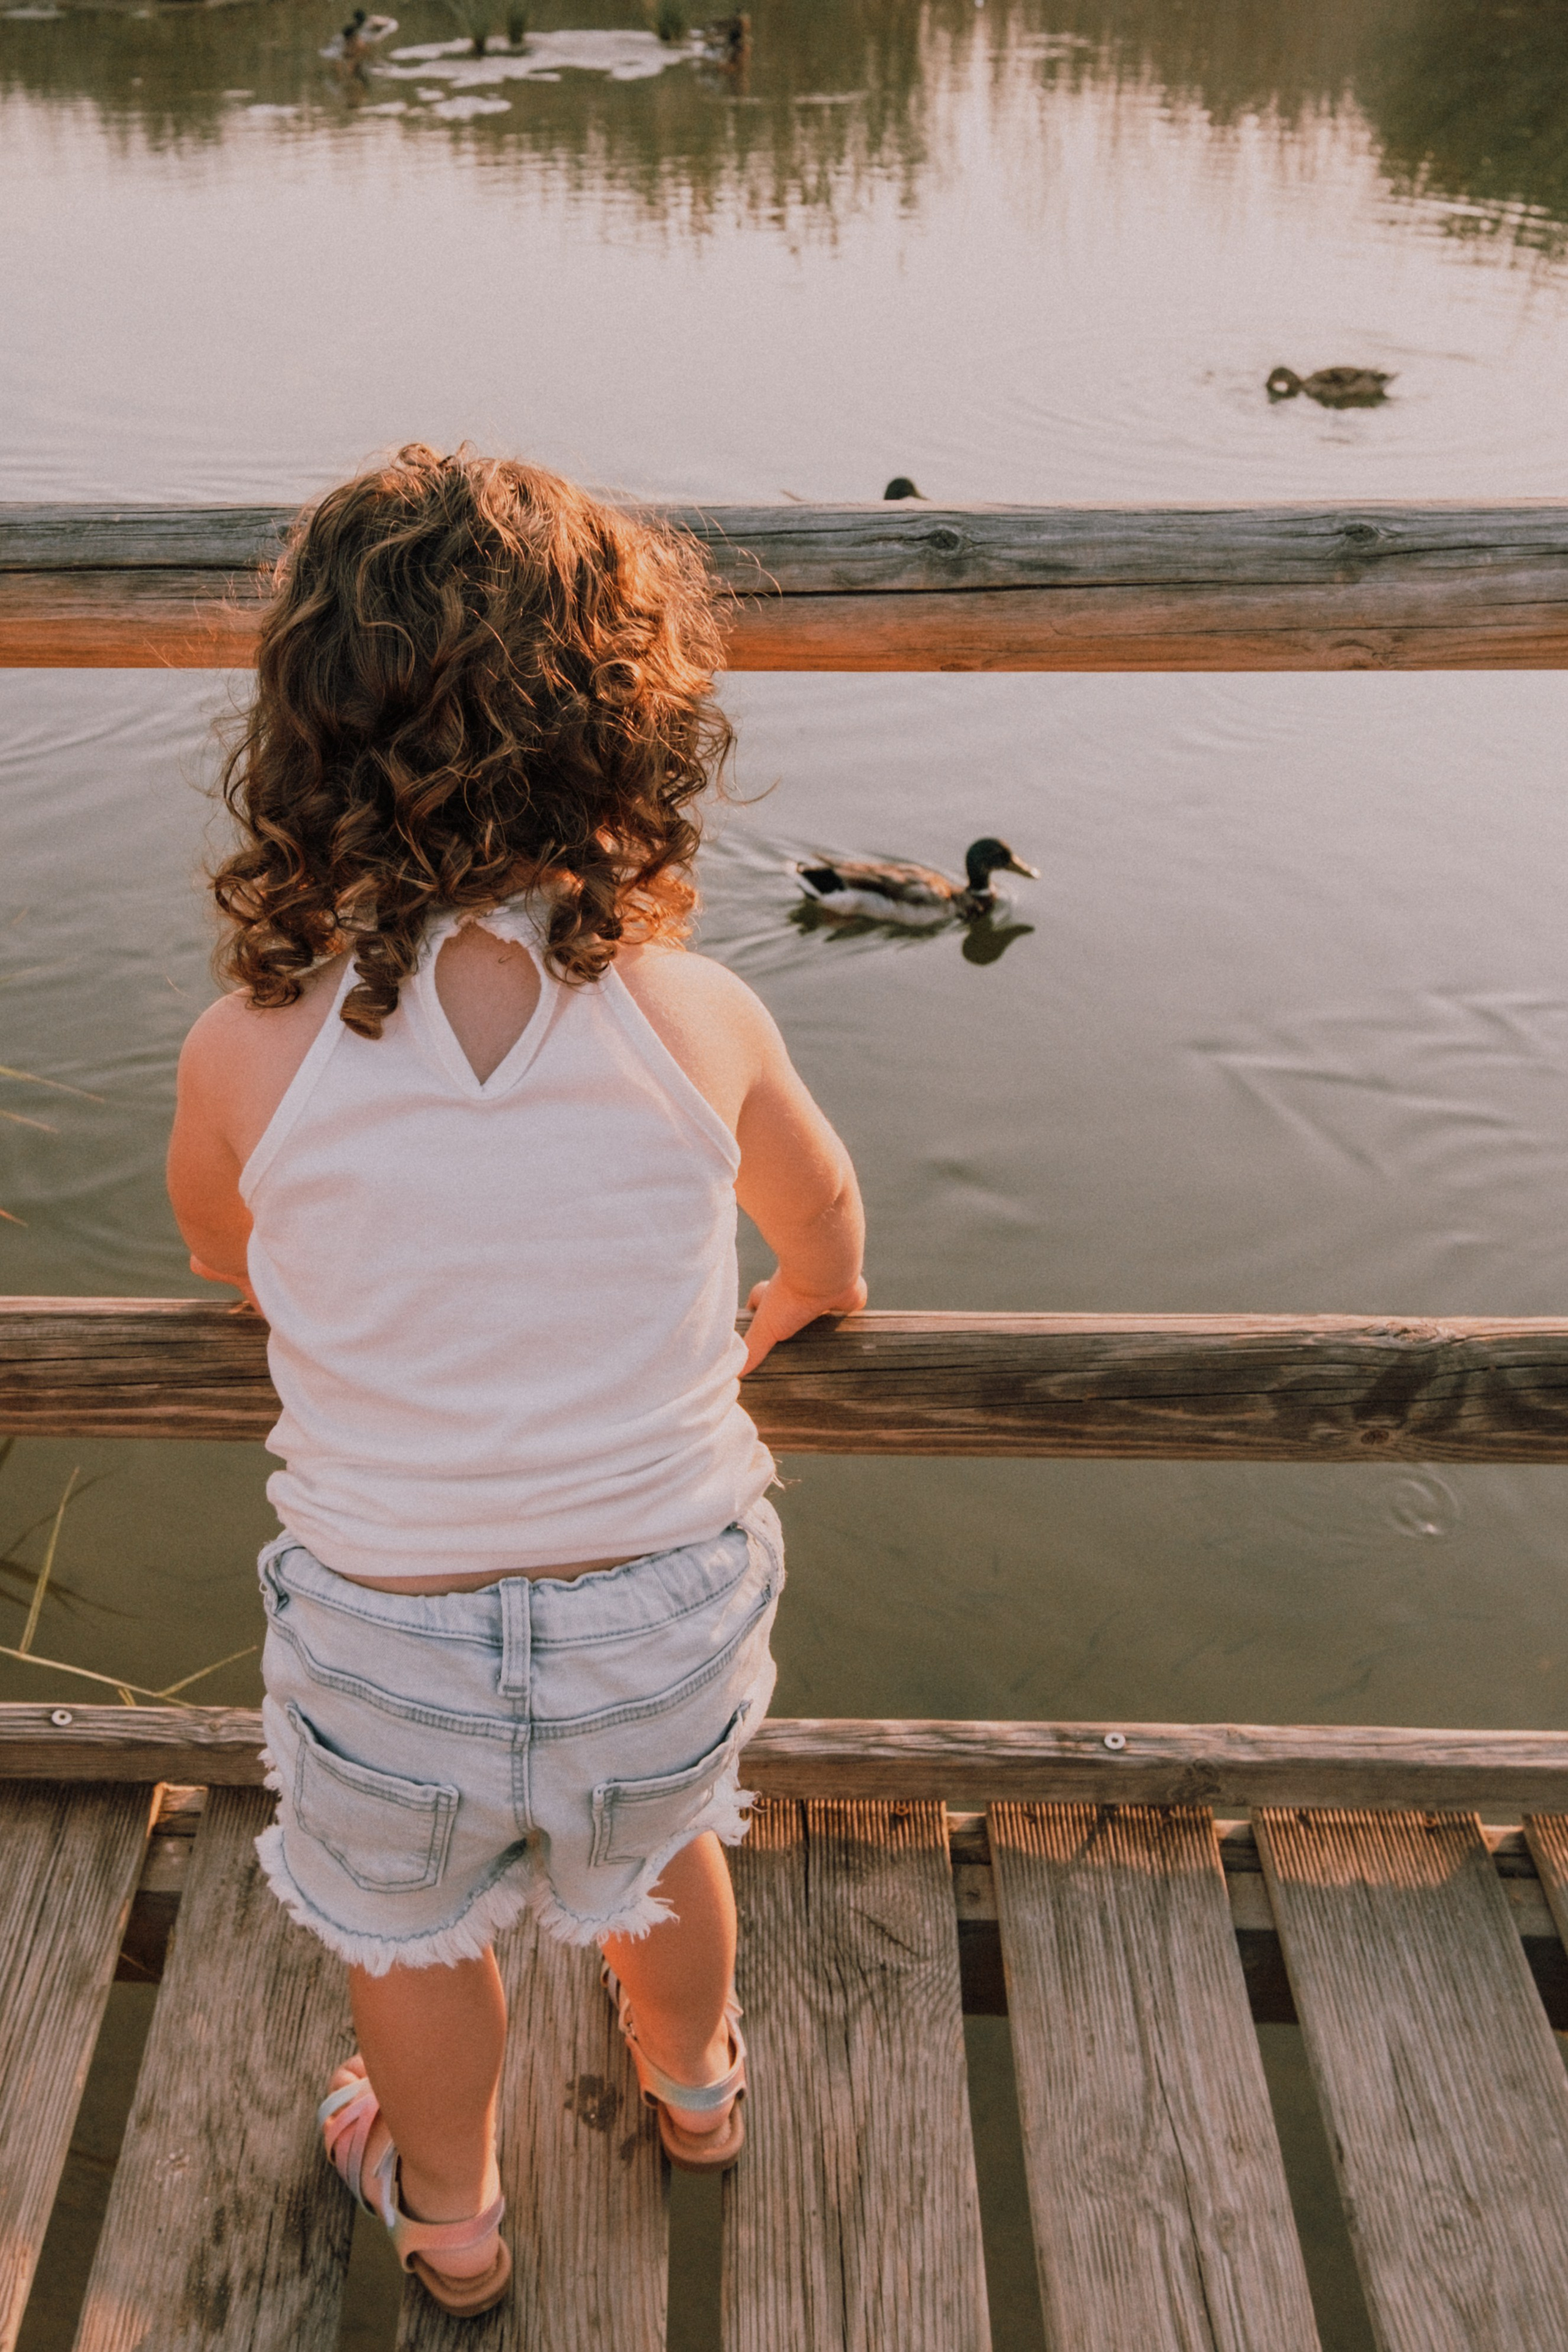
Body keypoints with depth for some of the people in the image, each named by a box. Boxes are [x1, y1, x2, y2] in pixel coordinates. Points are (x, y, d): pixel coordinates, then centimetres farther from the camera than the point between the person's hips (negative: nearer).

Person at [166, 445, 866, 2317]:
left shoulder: (248, 1055, -20)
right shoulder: (700, 1020, -18)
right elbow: (821, 1216, 4)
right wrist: (800, 1301, 29)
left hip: (393, 1632, -1)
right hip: (673, 1602, 2)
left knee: (412, 1928, 29)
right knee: (657, 1850, 33)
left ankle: (449, 2217, 57)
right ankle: (694, 2087, 63)